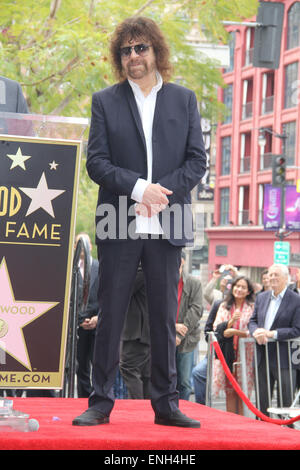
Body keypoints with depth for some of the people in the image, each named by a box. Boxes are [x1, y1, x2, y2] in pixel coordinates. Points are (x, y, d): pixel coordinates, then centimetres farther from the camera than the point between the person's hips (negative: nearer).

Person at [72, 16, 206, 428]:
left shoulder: (184, 99, 10)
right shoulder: (105, 101, 6)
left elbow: (197, 160, 5)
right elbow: (96, 162, -1)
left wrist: (164, 190, -11)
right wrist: (139, 188, -15)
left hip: (168, 225, 1)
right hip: (119, 225, -1)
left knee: (164, 320, 6)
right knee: (111, 317, 1)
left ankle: (166, 405, 12)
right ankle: (100, 403, 7)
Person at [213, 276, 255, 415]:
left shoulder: (253, 308, 1)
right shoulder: (224, 306, 13)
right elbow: (217, 328, 4)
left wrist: (236, 332, -15)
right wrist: (231, 322, -12)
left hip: (244, 353, -3)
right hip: (226, 354, 3)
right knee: (229, 392, 5)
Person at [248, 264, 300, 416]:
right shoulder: (261, 297, 12)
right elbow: (252, 321, 14)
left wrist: (272, 333, -20)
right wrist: (256, 332, -10)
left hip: (284, 358, -6)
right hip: (263, 357, 6)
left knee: (286, 402, -2)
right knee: (261, 401, 12)